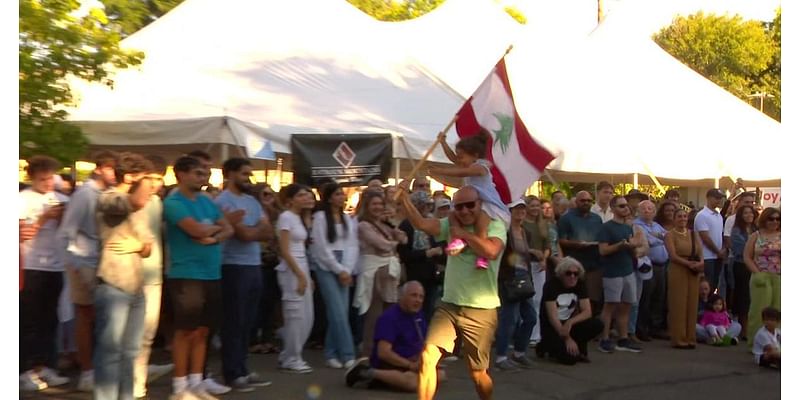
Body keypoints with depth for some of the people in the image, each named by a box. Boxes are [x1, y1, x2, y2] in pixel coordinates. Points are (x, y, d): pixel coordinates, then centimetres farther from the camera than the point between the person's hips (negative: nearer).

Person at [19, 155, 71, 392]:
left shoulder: (61, 199, 9)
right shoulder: (22, 199, -3)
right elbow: (22, 234, -8)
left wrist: (63, 218, -8)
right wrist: (45, 217, -16)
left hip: (55, 266, 4)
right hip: (30, 267, -4)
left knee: (49, 320, 9)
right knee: (28, 320, 0)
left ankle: (42, 366, 18)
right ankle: (25, 370, 7)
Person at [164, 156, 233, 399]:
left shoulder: (207, 202, 14)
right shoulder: (173, 202, -9)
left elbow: (228, 230, 9)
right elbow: (197, 230, -20)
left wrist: (213, 238, -12)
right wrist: (216, 226, -1)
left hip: (212, 275, 7)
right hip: (186, 275, -7)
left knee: (202, 332, 11)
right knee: (186, 332, -1)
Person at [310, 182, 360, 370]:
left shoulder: (348, 219, 13)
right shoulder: (320, 217, -4)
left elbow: (352, 246, 8)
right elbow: (322, 248, -8)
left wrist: (348, 270, -4)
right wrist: (339, 270, -8)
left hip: (345, 269, 5)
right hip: (327, 268, -5)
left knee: (340, 312, 3)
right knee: (338, 312, -11)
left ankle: (332, 354, 13)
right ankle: (347, 355, -8)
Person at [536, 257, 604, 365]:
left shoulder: (580, 284, -3)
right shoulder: (551, 285, -17)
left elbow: (587, 312, -8)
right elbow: (552, 316, -22)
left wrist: (570, 322, -25)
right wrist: (567, 338, -27)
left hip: (568, 325, 5)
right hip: (551, 327, -5)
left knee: (598, 325, -19)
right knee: (570, 357, -27)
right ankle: (546, 346, 3)